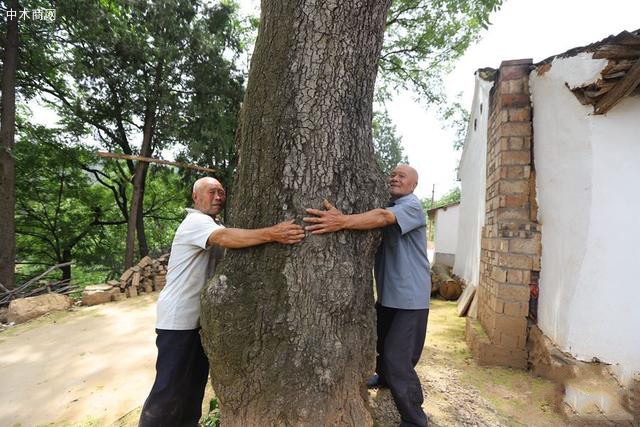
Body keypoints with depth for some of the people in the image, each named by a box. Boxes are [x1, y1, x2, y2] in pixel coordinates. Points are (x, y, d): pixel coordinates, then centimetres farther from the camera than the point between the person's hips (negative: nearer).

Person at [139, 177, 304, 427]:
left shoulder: (216, 225, 14)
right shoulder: (195, 221, -18)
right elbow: (224, 237, -39)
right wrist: (272, 234, -51)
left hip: (201, 317, 9)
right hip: (178, 319, -9)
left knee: (196, 380, 20)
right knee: (171, 387, -1)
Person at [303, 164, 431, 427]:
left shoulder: (412, 206, -17)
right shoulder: (386, 207, 13)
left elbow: (383, 217, -36)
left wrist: (342, 222, -52)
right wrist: (343, 220, -23)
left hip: (409, 297, -8)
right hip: (387, 294, 8)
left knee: (397, 359, -8)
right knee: (380, 344, 25)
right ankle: (384, 378, 52)